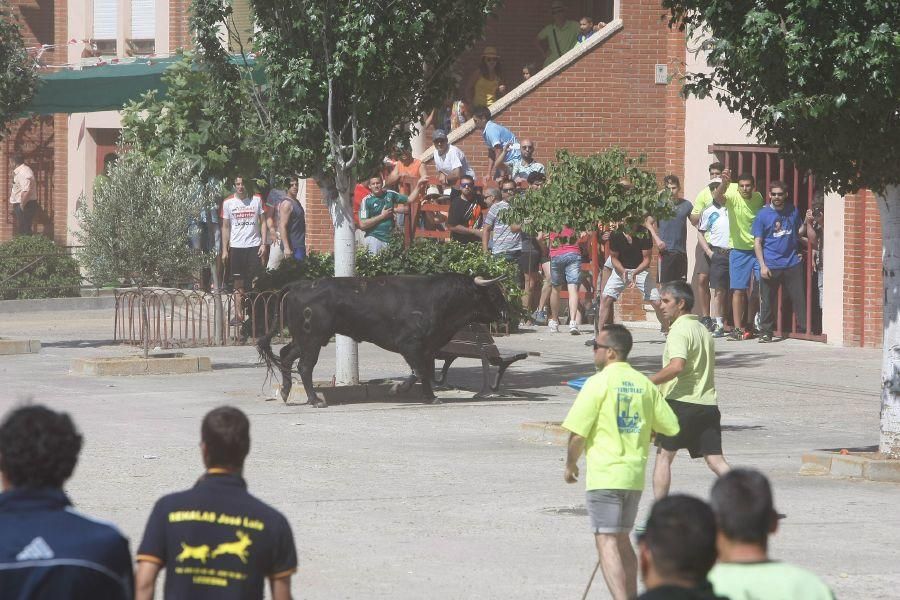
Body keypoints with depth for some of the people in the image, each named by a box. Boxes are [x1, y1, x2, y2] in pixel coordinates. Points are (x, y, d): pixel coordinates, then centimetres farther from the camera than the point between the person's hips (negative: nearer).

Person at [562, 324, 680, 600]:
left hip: (604, 474, -7)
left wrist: (570, 465, 4)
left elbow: (577, 434, -13)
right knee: (622, 539, 19)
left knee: (606, 542, -8)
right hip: (635, 474, 7)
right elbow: (671, 427, 12)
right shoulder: (644, 384, 7)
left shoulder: (598, 383, -11)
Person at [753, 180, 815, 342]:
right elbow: (757, 242, -1)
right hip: (770, 266, -2)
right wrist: (762, 265, -9)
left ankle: (803, 329, 8)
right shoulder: (763, 215, -1)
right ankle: (766, 332, 10)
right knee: (767, 300, 1)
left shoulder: (793, 211, 8)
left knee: (799, 298, 1)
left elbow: (799, 232, 21)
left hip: (792, 263, 2)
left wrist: (807, 222, 1)